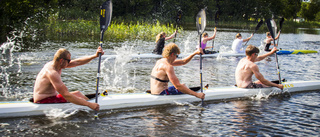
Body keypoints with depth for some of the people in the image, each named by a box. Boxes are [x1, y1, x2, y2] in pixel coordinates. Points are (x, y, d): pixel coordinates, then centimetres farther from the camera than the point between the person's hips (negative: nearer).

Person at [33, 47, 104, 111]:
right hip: (43, 102, -10)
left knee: (77, 93, 12)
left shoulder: (55, 64, 3)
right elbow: (66, 95, -32)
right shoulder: (52, 72, -27)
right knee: (79, 98, -16)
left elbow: (77, 62, 6)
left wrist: (95, 55, -5)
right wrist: (88, 104, -34)